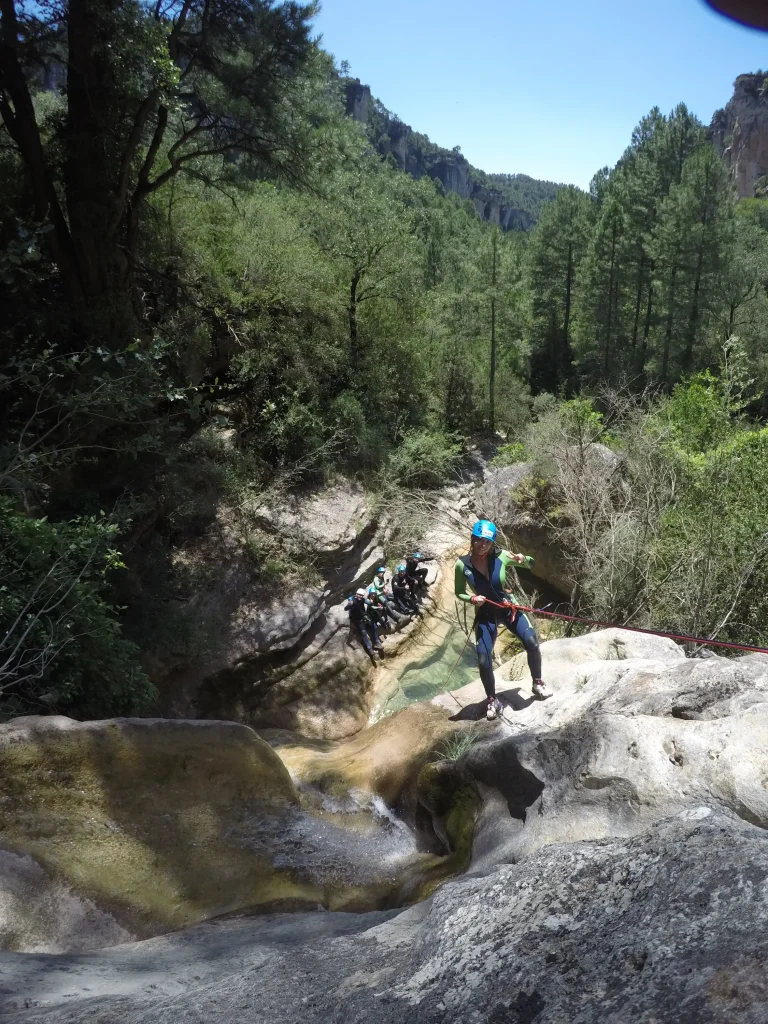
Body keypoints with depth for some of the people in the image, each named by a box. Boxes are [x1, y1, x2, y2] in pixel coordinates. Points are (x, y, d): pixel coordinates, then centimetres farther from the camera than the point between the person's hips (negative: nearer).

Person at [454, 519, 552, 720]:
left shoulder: (500, 556, -15)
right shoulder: (462, 564, -16)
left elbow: (531, 564, 1)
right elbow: (459, 593, 0)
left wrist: (523, 559, -23)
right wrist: (472, 598, -22)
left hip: (510, 608, 0)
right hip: (485, 614, 0)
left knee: (532, 643, -15)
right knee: (483, 660, -7)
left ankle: (538, 683, 11)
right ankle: (492, 701, 16)